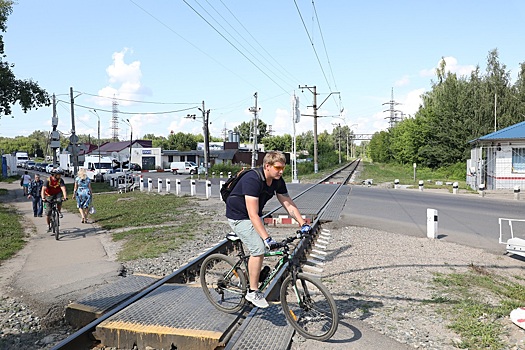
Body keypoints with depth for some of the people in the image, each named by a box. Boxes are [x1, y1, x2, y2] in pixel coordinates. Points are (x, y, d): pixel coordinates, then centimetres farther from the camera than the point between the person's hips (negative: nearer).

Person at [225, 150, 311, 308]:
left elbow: (289, 205, -4)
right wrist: (267, 238, -39)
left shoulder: (278, 181, -8)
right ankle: (253, 292, -4)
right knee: (259, 249, -18)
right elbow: (253, 215, -35)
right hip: (239, 216, -8)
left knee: (258, 250, 5)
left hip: (254, 216, 8)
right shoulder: (252, 180, -31)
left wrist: (303, 224, -17)